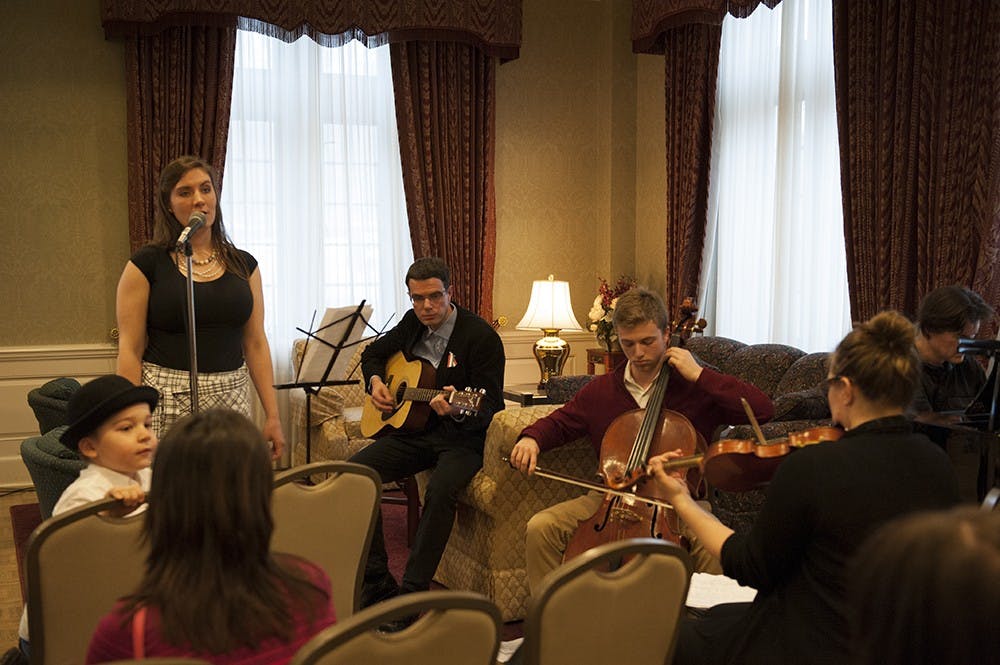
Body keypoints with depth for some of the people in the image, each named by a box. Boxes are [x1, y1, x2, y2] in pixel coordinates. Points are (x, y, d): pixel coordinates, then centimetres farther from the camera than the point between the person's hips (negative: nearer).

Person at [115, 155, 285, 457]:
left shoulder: (243, 265, 10)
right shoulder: (147, 264, 0)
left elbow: (255, 343, 9)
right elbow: (130, 349, -2)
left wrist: (272, 414, 4)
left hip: (231, 400, 3)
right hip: (167, 402, -3)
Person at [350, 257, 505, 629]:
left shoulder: (481, 336, -11)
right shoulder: (412, 323, 8)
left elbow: (491, 407, -14)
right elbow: (373, 353, 27)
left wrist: (458, 411, -35)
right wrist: (375, 382, 5)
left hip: (463, 438, -6)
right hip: (413, 431, 6)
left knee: (441, 488, -37)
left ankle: (412, 594, -24)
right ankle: (377, 583, -10)